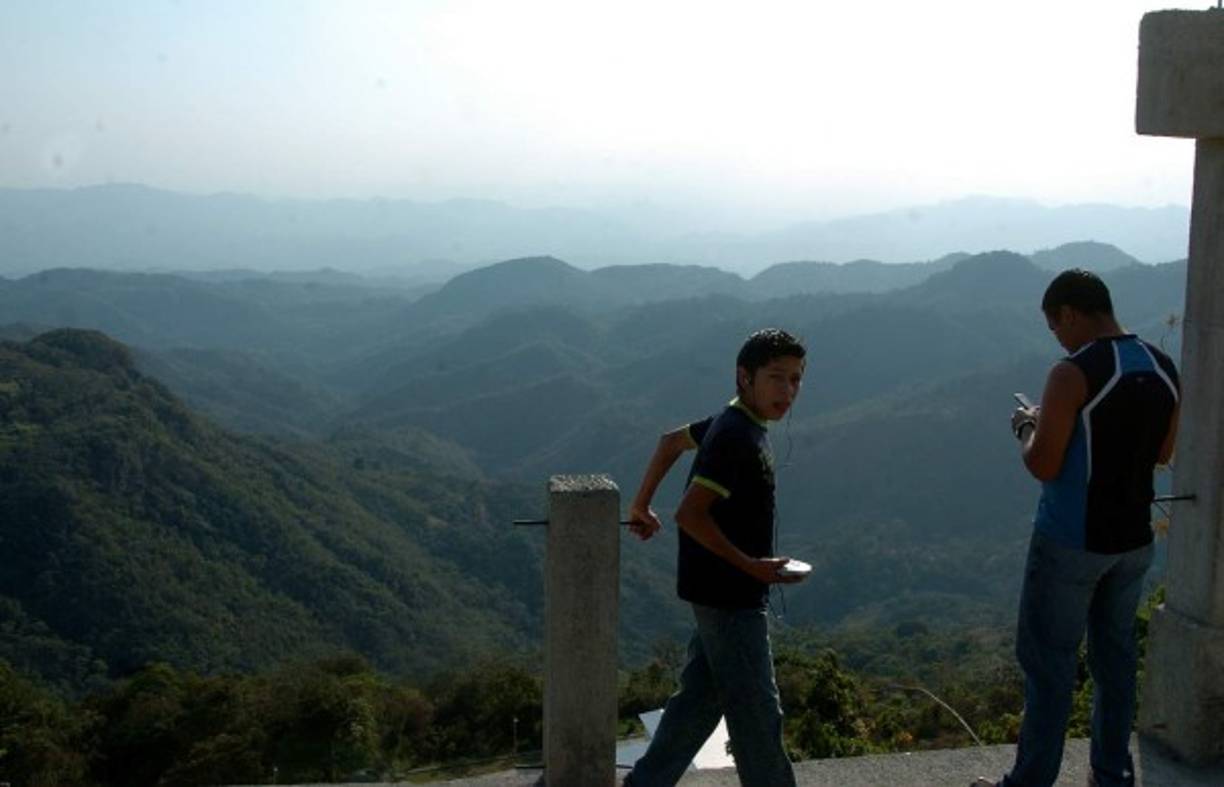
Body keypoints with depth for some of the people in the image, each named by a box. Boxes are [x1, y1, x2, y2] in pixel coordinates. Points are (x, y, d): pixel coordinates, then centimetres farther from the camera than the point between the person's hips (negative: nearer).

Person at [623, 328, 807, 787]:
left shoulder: (733, 424, 8)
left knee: (702, 697, 17)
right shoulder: (737, 437, -22)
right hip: (730, 596, -10)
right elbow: (690, 514, -27)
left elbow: (672, 440, 23)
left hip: (720, 593, 10)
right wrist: (751, 566, -23)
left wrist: (641, 506, 27)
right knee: (757, 713, 2)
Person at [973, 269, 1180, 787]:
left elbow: (1042, 466, -17)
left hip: (1071, 543, -7)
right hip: (1133, 540, 7)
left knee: (1048, 662, 3)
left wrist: (1026, 429, 1)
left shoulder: (1074, 374, -19)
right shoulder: (1162, 368, 3)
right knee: (1115, 655, 17)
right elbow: (1163, 453, 15)